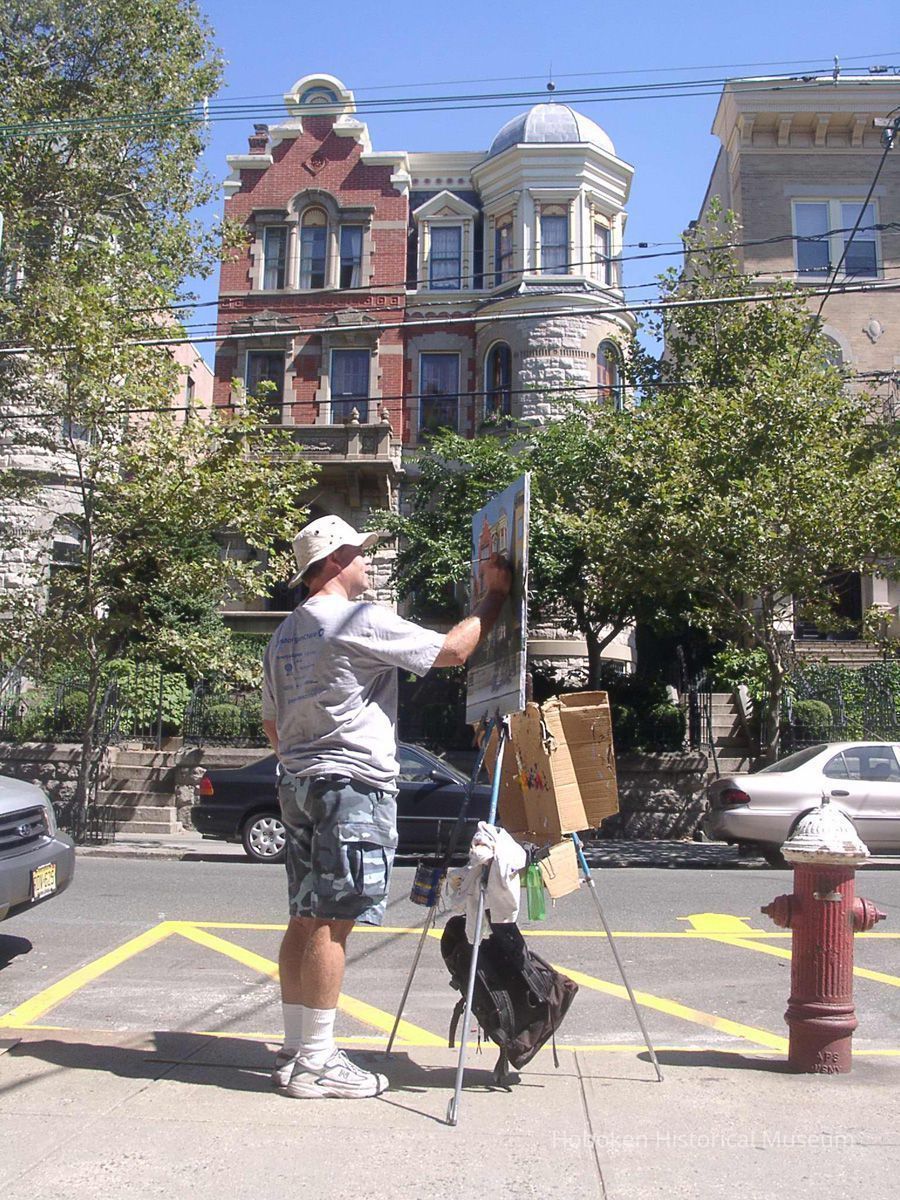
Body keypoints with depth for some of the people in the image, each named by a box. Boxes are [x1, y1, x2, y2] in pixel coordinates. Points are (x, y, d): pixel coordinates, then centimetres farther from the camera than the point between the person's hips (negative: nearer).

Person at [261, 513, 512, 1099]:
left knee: (307, 920, 12)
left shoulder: (285, 634, 17)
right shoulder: (361, 620, -10)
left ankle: (296, 1051, 19)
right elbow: (452, 650, -8)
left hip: (301, 785, 9)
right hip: (354, 787, -9)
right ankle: (315, 1062, 1)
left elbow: (272, 725, 22)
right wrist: (496, 594, 3)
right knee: (332, 924, -5)